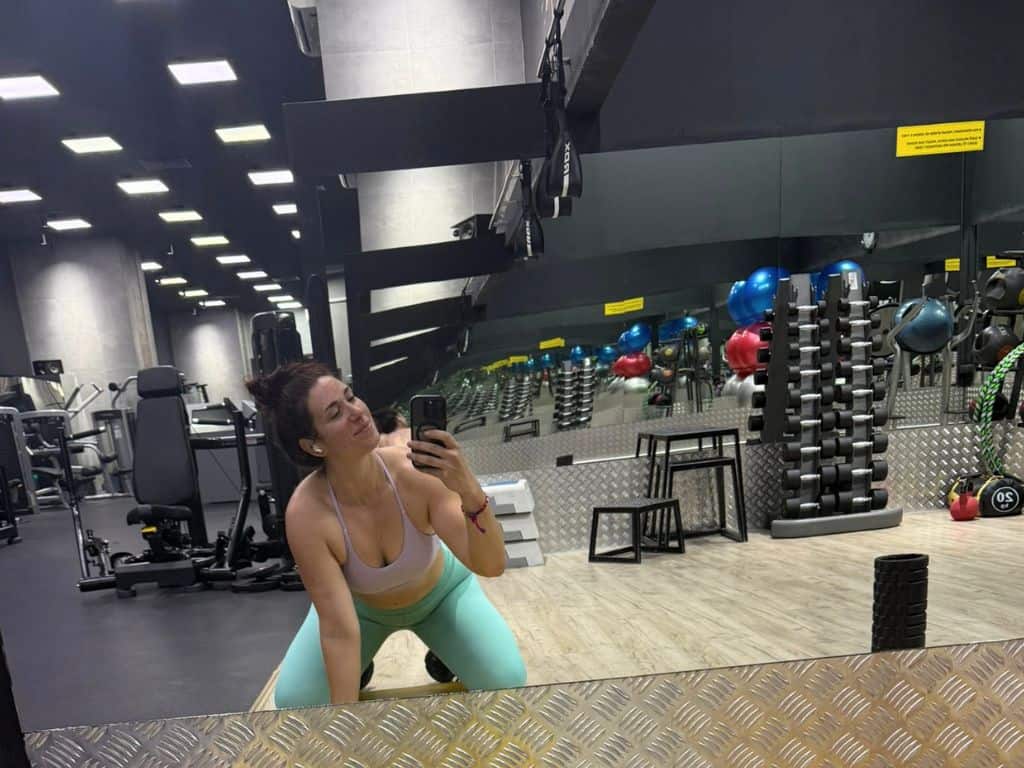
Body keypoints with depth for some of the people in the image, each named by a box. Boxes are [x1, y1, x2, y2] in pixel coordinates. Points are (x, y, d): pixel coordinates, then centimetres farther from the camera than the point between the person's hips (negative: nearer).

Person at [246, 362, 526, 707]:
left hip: (440, 591, 0)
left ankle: (444, 648, 16)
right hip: (358, 604, 1)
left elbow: (491, 565, -37)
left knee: (507, 681, -14)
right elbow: (339, 630, -30)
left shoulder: (414, 470, -36)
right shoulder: (306, 514, -36)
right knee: (293, 700, -11)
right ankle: (355, 666, 18)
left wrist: (470, 491, -55)